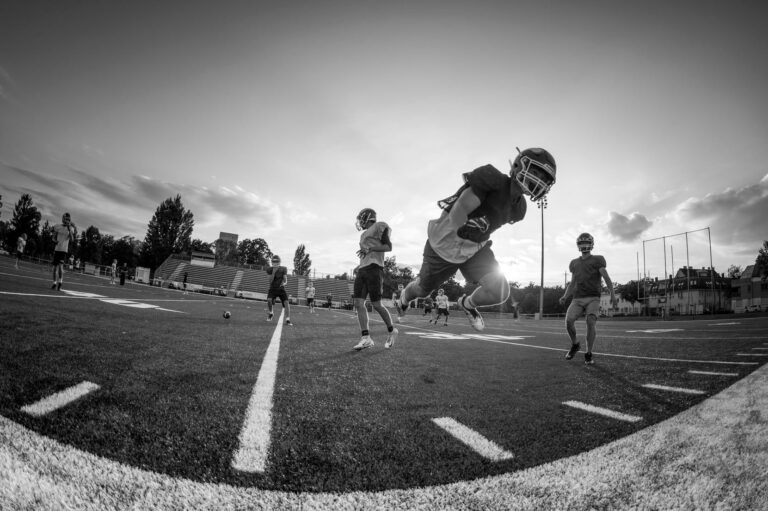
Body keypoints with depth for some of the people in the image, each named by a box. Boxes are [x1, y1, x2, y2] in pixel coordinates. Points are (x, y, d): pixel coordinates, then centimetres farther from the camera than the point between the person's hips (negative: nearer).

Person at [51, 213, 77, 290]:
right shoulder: (57, 226, 5)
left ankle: (60, 282, -13)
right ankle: (55, 283, 19)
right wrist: (55, 241, -10)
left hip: (64, 250, -3)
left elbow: (72, 239, -12)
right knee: (55, 266, 8)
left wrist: (69, 229, -19)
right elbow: (54, 237, 13)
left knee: (61, 265, -17)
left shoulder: (71, 228, 0)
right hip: (57, 249, 3)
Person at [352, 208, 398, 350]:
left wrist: (369, 248, -12)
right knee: (358, 303, -4)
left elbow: (388, 247, -7)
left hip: (374, 269, -8)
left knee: (376, 304, -6)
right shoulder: (364, 235, 26)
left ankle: (391, 331, 16)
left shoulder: (380, 226, 1)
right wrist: (358, 267, 18)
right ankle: (366, 338, -4)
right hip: (363, 271, 8)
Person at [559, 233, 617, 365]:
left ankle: (588, 354, -7)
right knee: (568, 320, -20)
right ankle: (575, 344, 7)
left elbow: (606, 278, -4)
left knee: (591, 322, -22)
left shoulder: (598, 260, 8)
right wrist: (565, 296, 6)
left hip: (593, 298, -3)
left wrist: (612, 295, -17)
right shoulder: (574, 263, 19)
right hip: (577, 299, 3)